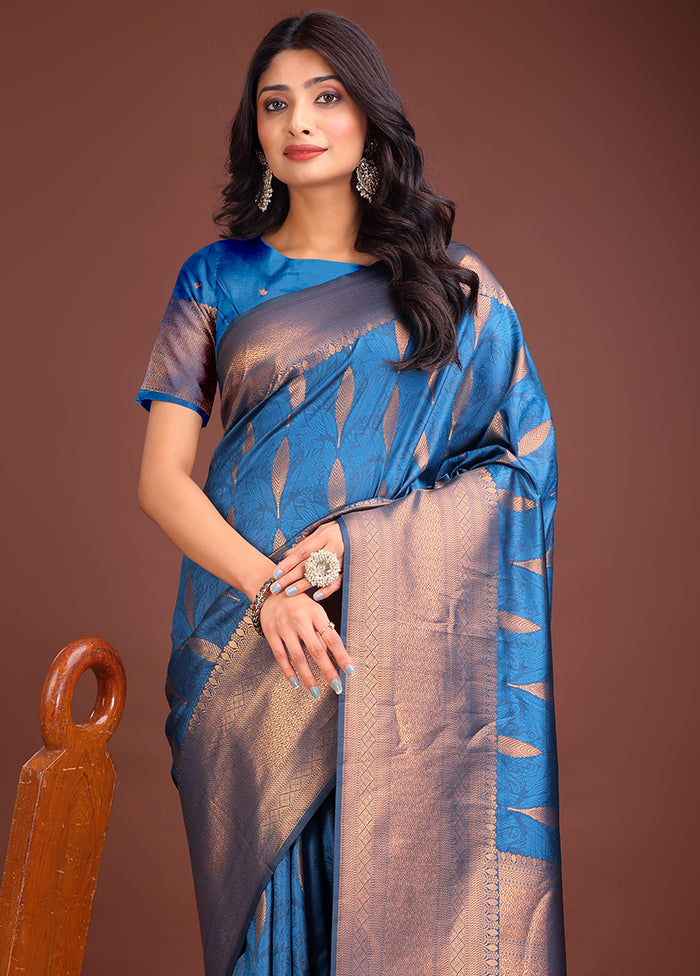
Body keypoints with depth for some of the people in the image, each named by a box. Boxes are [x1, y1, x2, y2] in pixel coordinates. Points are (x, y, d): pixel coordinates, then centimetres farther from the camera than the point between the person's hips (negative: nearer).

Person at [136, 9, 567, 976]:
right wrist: (267, 585, -15)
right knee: (265, 892, 6)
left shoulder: (456, 289, 6)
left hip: (403, 649, 0)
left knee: (405, 892, 1)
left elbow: (521, 465, 1)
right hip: (246, 641, 1)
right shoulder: (218, 278, 7)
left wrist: (365, 536, -13)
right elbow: (160, 477, 1)